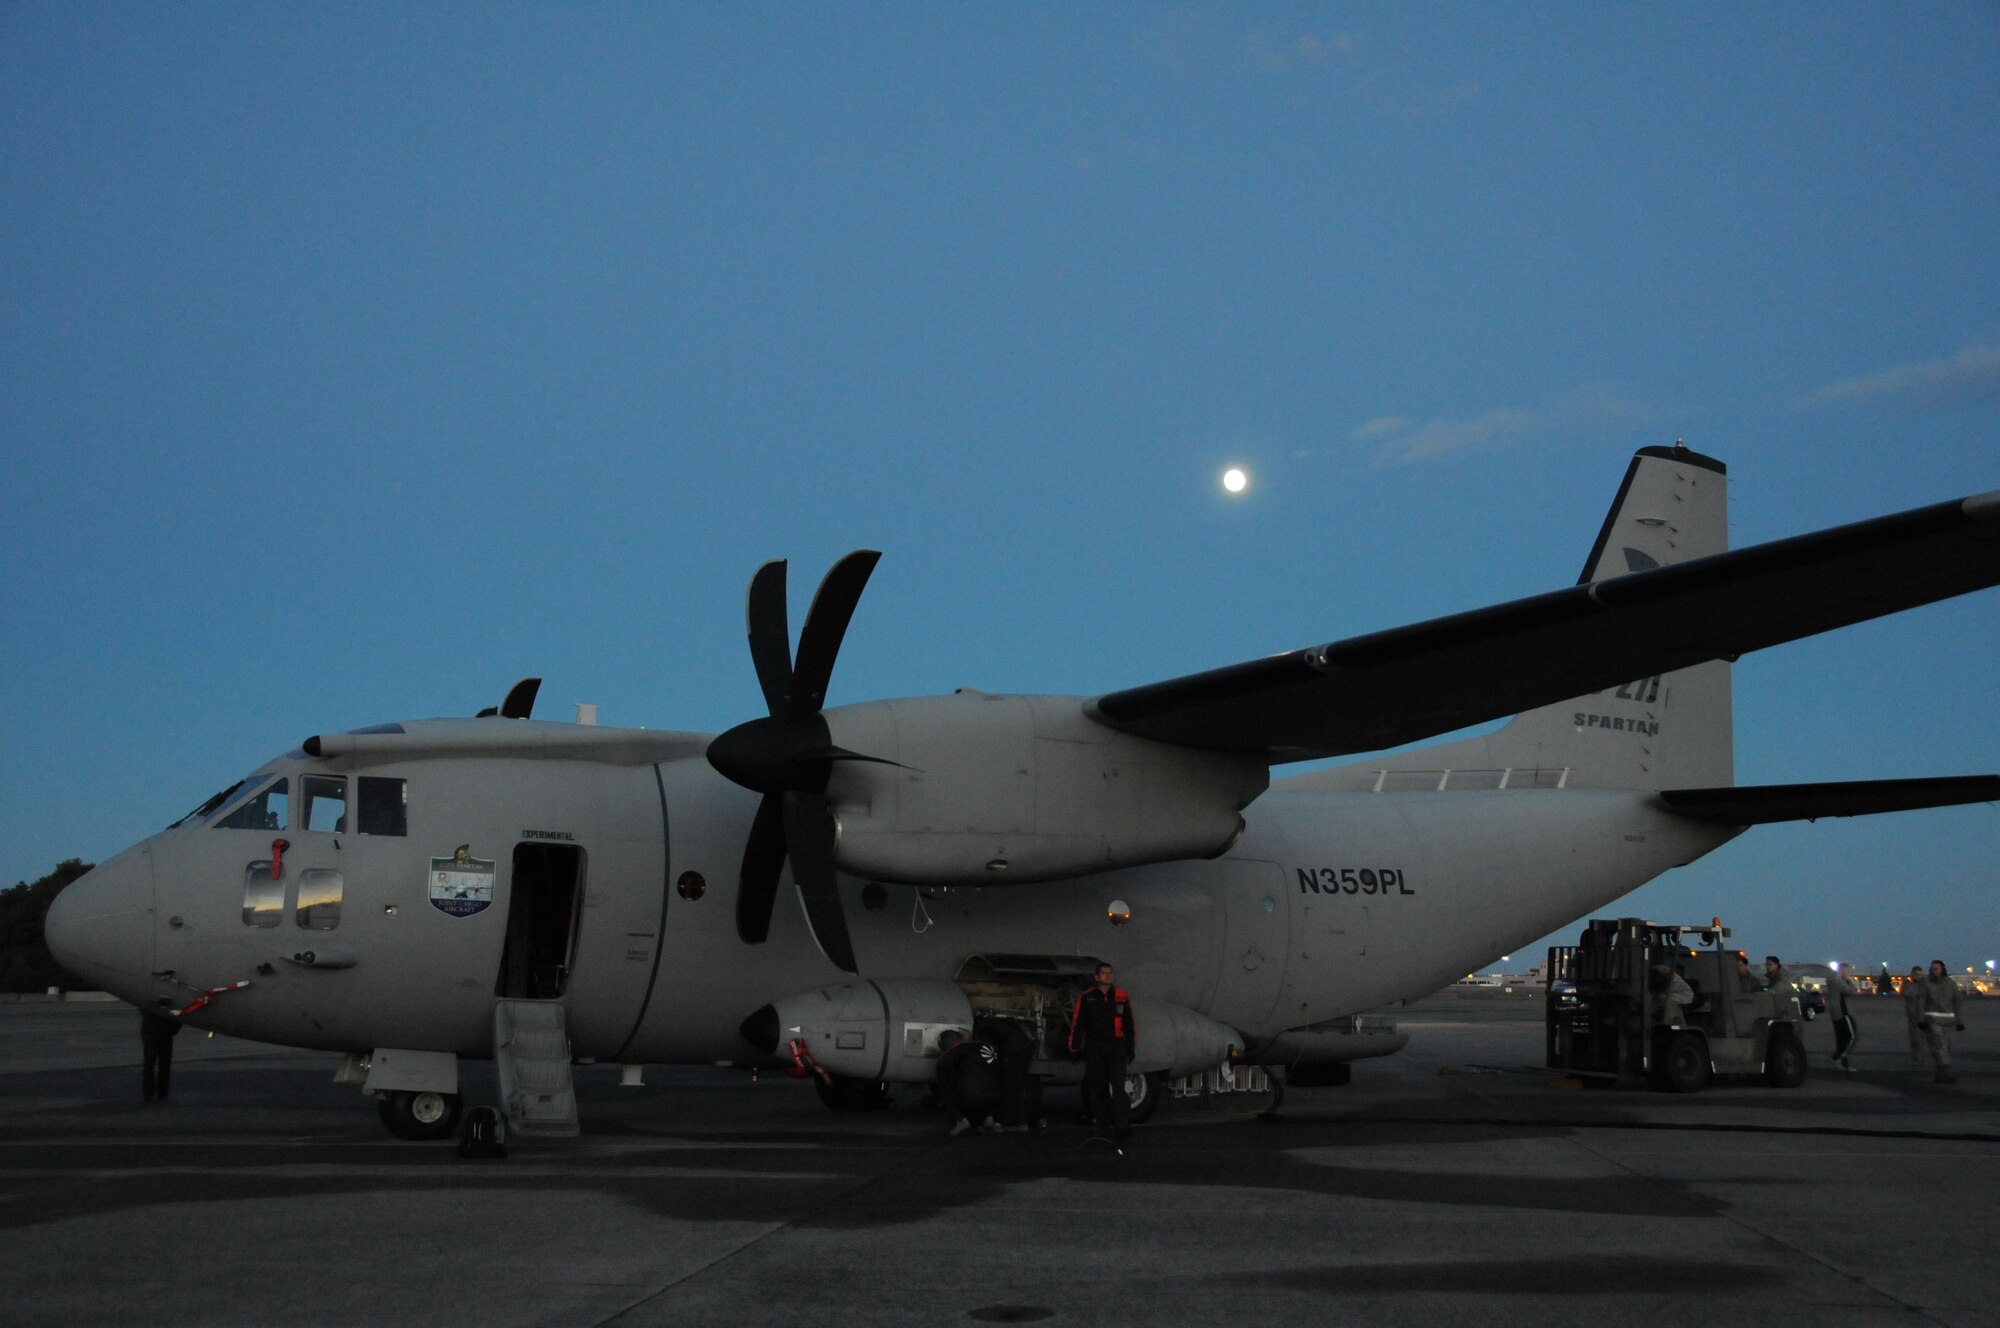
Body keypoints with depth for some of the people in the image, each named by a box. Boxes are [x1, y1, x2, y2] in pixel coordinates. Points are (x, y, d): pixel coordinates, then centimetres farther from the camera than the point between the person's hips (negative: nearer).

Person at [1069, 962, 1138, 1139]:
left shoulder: (1121, 997, 8)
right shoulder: (1086, 998, 3)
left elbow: (1129, 1025, 14)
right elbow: (1077, 1023, 4)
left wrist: (1131, 1050, 13)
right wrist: (1075, 1046, 0)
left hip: (1116, 1046, 0)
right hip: (1094, 1047, 0)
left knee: (1118, 1085, -11)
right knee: (1097, 1088, 5)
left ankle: (1121, 1125, -16)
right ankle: (1102, 1124, 14)